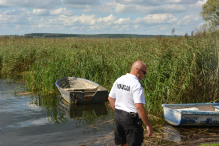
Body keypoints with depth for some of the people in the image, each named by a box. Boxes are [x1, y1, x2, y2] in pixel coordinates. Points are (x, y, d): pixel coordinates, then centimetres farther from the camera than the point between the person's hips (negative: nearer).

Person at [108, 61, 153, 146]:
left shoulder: (119, 80, 5)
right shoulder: (137, 85, -19)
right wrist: (148, 125, -21)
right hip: (131, 119, -8)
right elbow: (139, 106, -26)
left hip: (117, 116, 8)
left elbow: (110, 98, 13)